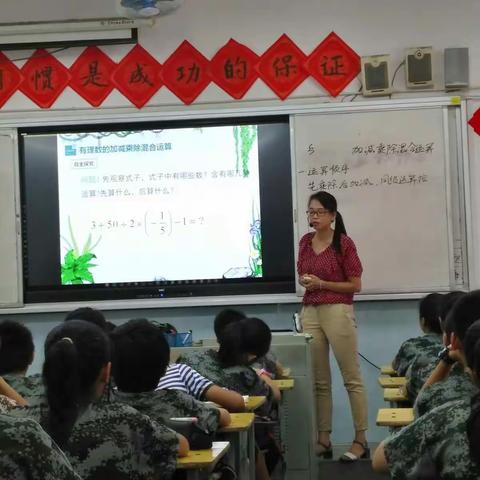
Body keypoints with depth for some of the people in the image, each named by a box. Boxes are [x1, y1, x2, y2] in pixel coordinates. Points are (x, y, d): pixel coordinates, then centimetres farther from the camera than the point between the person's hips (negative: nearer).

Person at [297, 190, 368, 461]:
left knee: (352, 378, 0)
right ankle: (323, 439, 14)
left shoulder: (344, 243, -6)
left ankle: (361, 441, 4)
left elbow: (356, 285, -6)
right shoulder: (305, 242, 10)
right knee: (319, 381, 8)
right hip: (310, 313, 6)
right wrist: (304, 282, 1)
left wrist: (322, 283, -13)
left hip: (338, 312, -6)